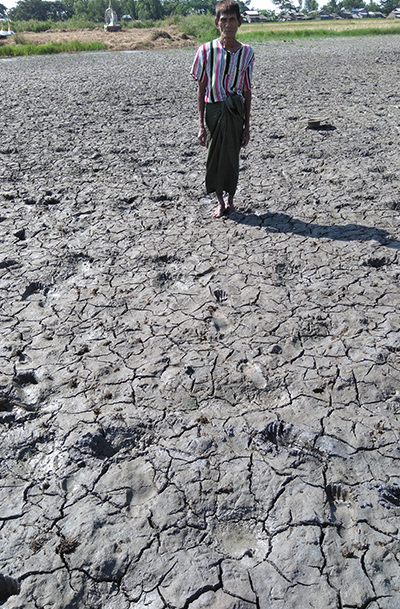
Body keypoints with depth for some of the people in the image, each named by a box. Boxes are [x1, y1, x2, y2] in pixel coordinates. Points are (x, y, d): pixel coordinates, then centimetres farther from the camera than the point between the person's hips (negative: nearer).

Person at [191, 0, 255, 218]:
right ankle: (220, 202, 21)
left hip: (235, 112, 1)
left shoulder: (246, 52, 2)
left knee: (232, 156, 6)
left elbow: (247, 91, 7)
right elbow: (201, 89, 1)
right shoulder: (206, 51, -1)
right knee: (214, 156, 3)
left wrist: (247, 125, 5)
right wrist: (201, 124, -4)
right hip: (213, 110, 0)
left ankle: (230, 199, 27)